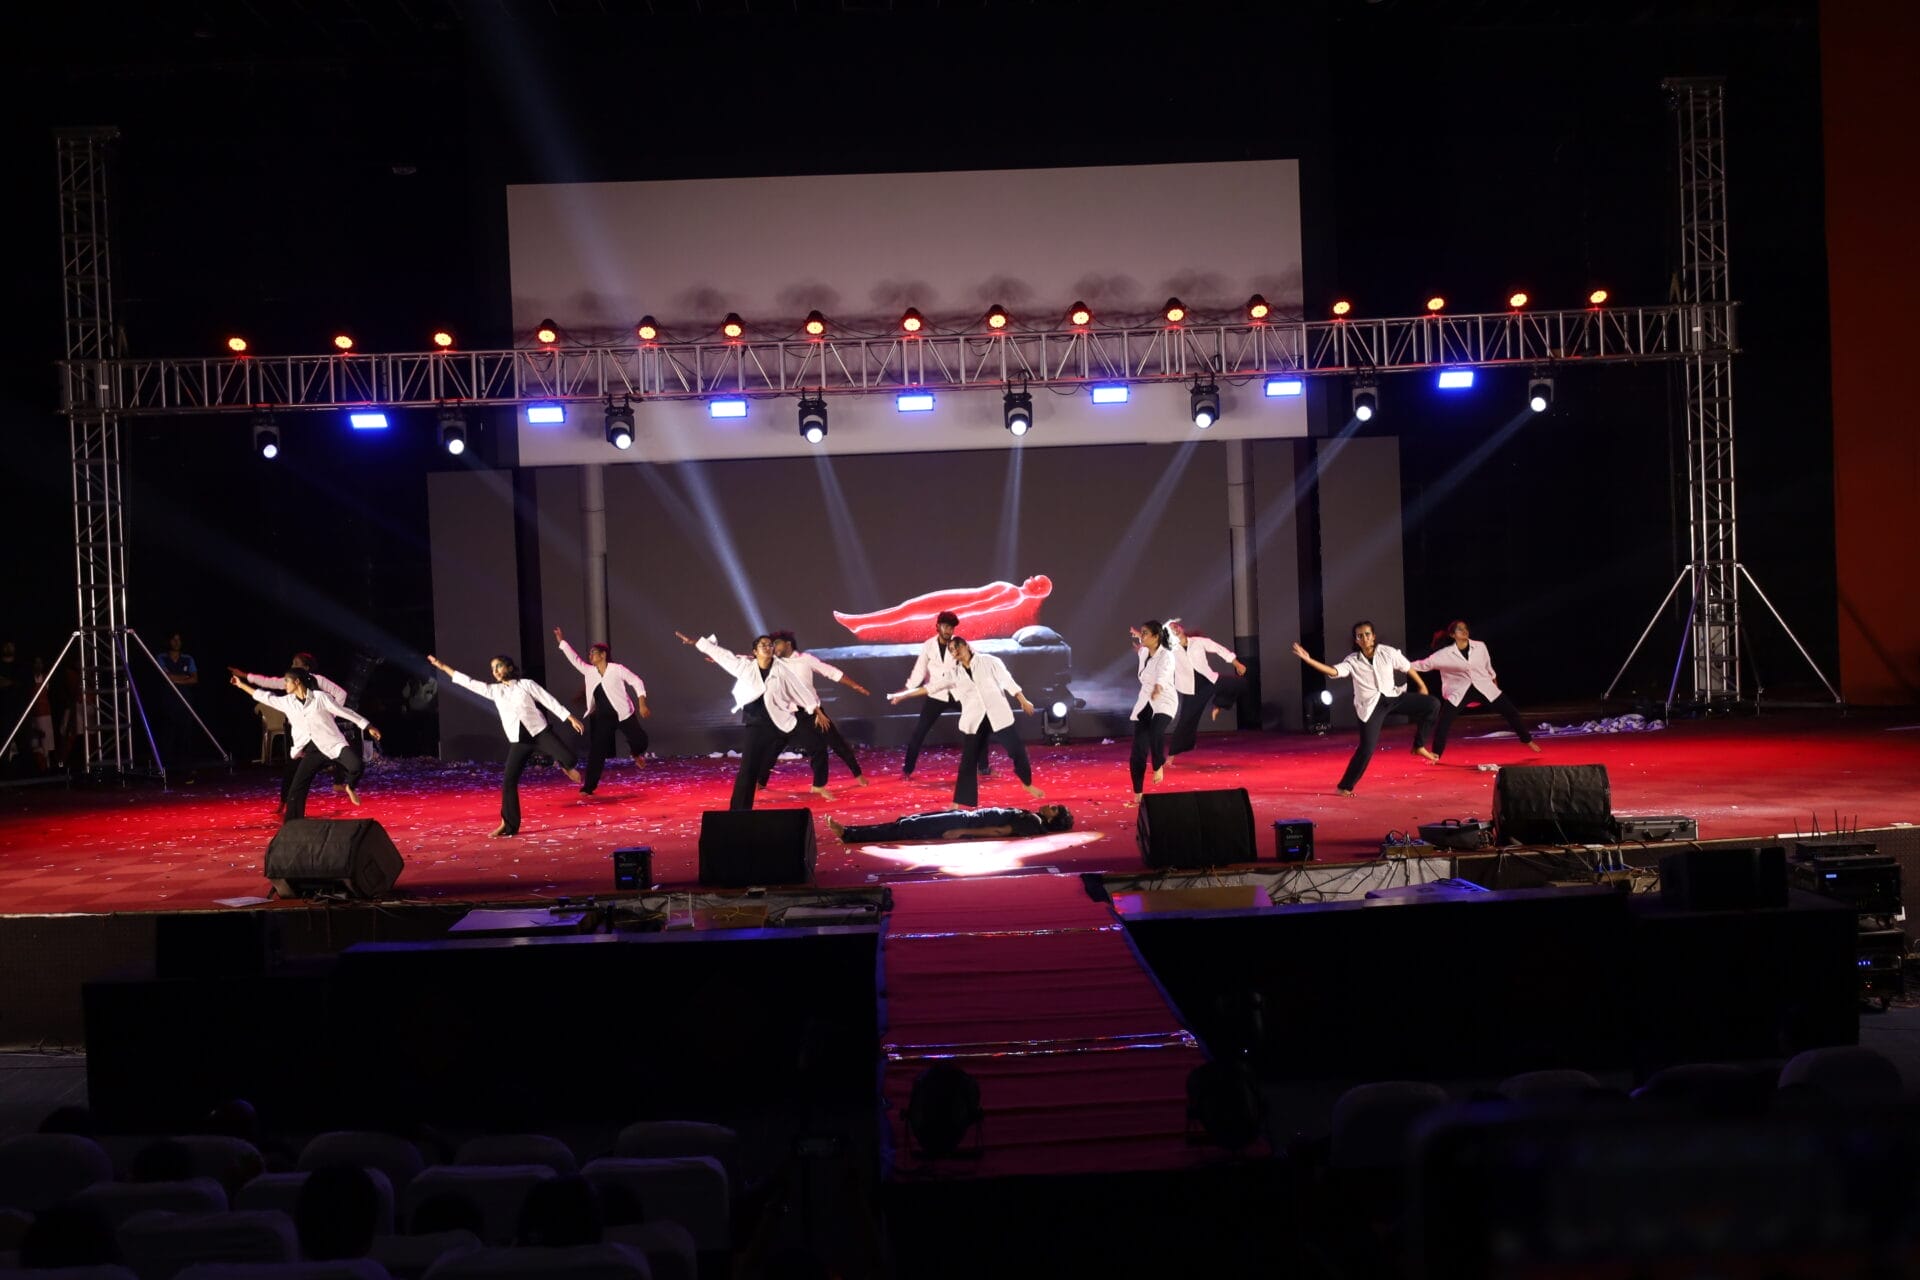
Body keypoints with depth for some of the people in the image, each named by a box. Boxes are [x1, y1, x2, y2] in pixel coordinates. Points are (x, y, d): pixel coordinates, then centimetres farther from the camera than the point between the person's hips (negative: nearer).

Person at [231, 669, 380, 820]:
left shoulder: (320, 697, -4)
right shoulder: (286, 702, 9)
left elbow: (345, 712, 0)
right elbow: (264, 697, 23)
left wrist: (368, 727, 2)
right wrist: (242, 684, 27)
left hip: (333, 745, -4)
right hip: (312, 751, 4)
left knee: (357, 766, -30)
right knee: (295, 791, -2)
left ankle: (347, 785, 4)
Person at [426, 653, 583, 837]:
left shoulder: (526, 684, 2)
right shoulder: (493, 691, 10)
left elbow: (549, 700, 1)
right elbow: (468, 682, 12)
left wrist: (571, 718, -3)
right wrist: (442, 666, 12)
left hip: (540, 732, -3)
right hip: (519, 741, 3)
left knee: (569, 759, -23)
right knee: (508, 781, -5)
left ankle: (564, 766, 16)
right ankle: (508, 825, 6)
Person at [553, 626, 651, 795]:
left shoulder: (617, 669, -8)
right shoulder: (590, 672, 5)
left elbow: (637, 682, -6)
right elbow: (575, 659, 7)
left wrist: (642, 704, -13)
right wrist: (561, 641, 2)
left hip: (622, 713, -3)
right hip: (601, 717, 3)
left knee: (639, 740, -7)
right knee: (596, 751, -1)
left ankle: (637, 754, 31)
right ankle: (588, 786, 4)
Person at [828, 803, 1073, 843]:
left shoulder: (1033, 824, -13)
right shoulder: (1030, 816, 14)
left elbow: (999, 831, -22)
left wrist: (962, 832, -26)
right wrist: (959, 809, 23)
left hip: (965, 823, -9)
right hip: (966, 816, 9)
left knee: (907, 828, -11)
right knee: (908, 822, 8)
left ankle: (849, 834, -10)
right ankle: (849, 830, 10)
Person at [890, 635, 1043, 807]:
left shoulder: (988, 661, -1)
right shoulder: (954, 674, 5)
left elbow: (1007, 680, 1)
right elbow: (930, 687, 4)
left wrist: (1023, 701, 1)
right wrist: (902, 696, 1)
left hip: (998, 714, -1)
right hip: (975, 720, 1)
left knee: (1017, 750, 4)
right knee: (968, 762, -1)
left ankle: (1028, 784, 30)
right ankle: (959, 803, 5)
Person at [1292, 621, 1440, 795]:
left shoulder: (1387, 652, -4)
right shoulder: (1352, 661, -9)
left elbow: (1407, 667, 8)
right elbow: (1334, 671, -24)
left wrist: (1422, 686, 15)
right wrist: (1308, 660, -36)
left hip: (1393, 697, 3)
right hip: (1371, 706, -3)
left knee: (1432, 704, -7)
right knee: (1367, 748, -11)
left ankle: (1419, 746, 7)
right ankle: (1345, 787, 1)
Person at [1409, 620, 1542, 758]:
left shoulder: (1480, 647, -3)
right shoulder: (1445, 654, -9)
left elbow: (1488, 667, 12)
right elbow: (1425, 664, -9)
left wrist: (1495, 684, 22)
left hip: (1485, 688, 2)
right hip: (1460, 692, -2)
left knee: (1511, 711, 4)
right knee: (1444, 721, -14)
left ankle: (1527, 740, 25)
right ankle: (1436, 754, 0)